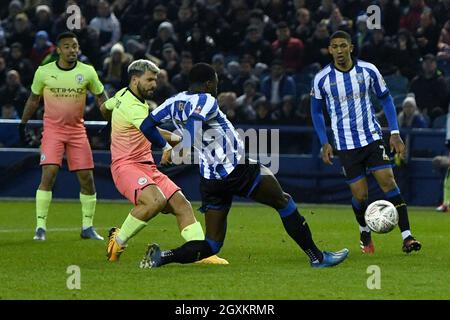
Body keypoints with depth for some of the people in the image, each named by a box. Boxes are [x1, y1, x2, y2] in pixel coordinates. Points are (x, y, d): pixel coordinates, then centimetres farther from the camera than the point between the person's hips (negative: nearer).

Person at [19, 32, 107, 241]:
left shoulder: (87, 72, -1)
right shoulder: (43, 72, -2)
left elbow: (100, 97, 10)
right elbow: (34, 99, 12)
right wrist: (23, 123, 13)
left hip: (77, 130, 2)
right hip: (52, 128, -2)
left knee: (87, 177, -1)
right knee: (48, 174, -16)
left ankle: (88, 227, 13)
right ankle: (40, 226, -11)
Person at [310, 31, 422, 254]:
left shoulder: (368, 70, -3)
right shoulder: (321, 79, -5)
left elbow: (385, 99, 9)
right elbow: (316, 111, 9)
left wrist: (395, 133, 2)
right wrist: (324, 143, 2)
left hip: (372, 137, 1)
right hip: (346, 145, -1)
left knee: (388, 182, -13)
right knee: (360, 196, -2)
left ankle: (406, 236, -13)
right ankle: (365, 235, 27)